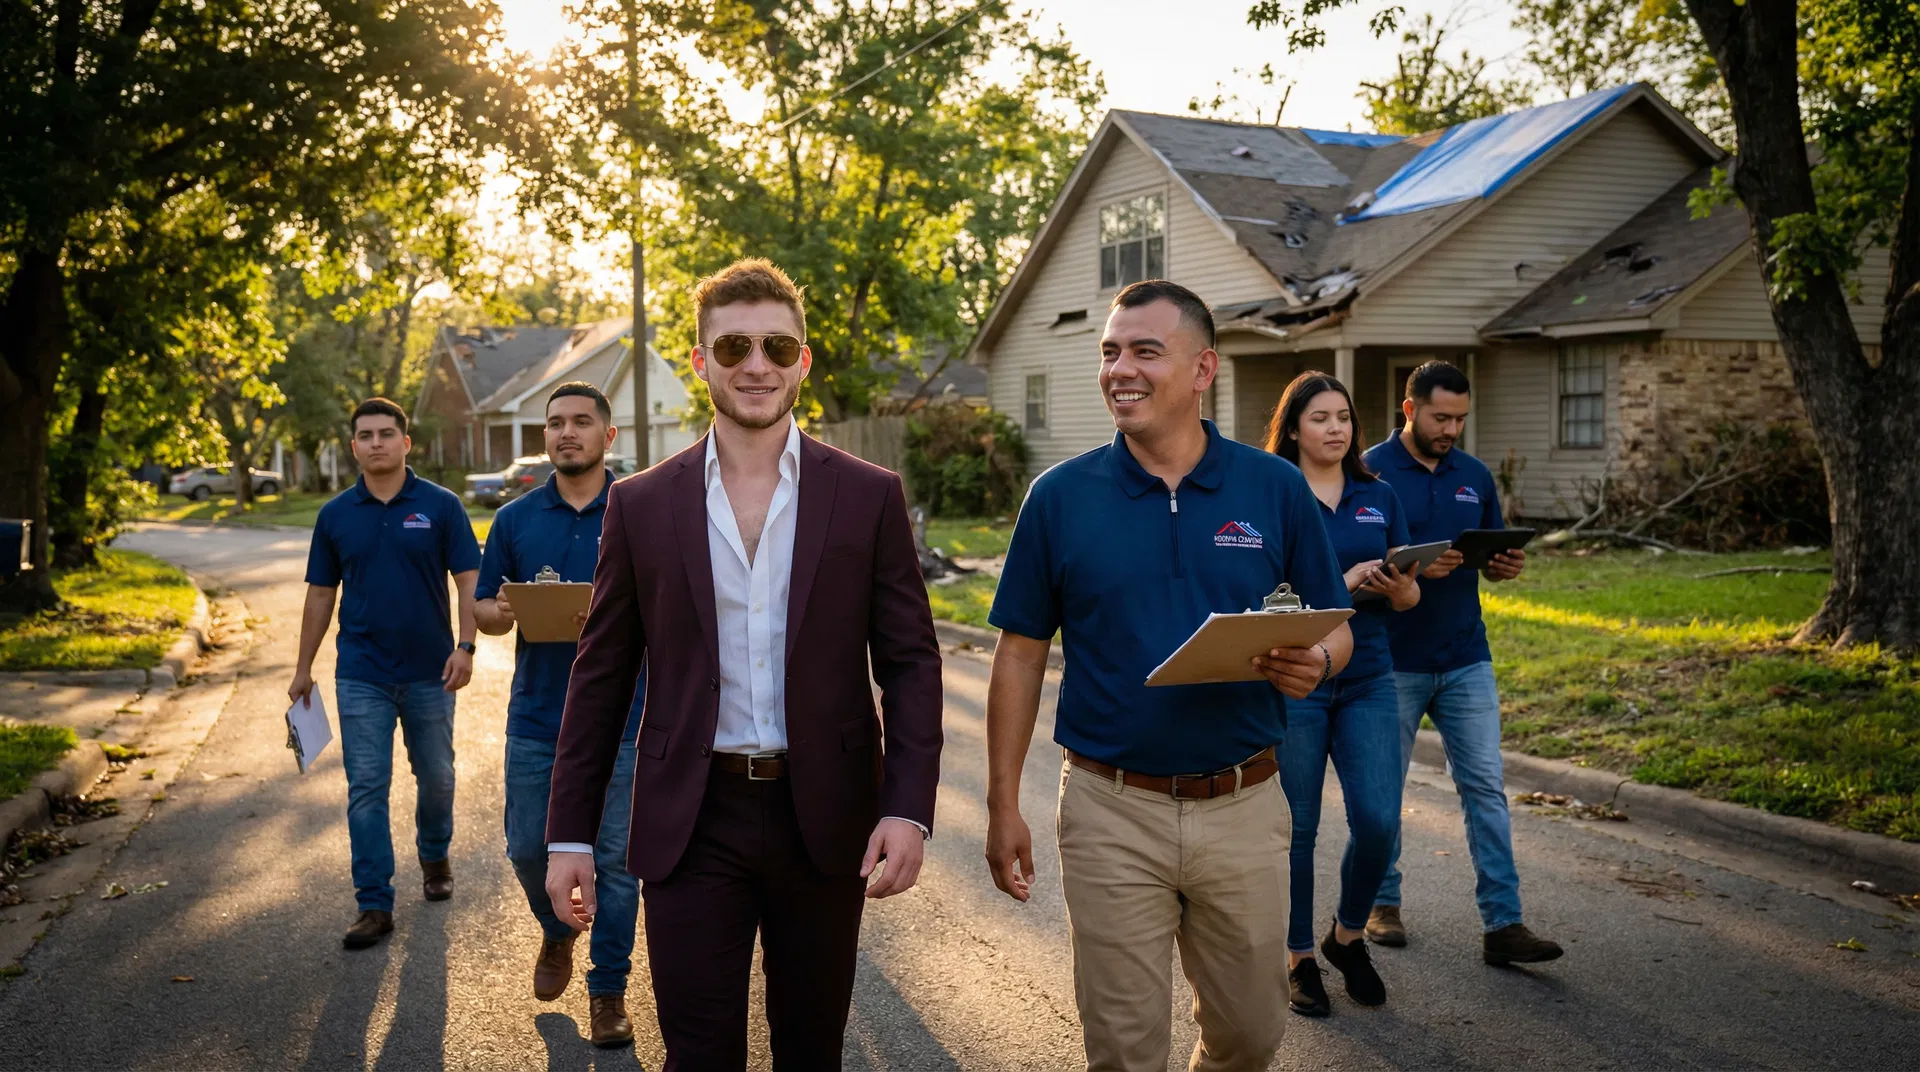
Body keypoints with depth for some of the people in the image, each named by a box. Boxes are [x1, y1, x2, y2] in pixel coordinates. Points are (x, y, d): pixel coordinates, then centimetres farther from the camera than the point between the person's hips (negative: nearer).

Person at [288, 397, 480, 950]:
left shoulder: (440, 505, -3)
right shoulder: (336, 515, 4)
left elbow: (468, 580, -4)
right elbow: (321, 594, 9)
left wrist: (465, 646, -17)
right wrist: (303, 668, 8)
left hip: (429, 671, -1)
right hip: (361, 675, 1)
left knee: (436, 776, 13)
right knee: (366, 789, -1)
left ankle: (434, 855, 40)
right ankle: (374, 904, 5)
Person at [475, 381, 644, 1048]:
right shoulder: (515, 519, 7)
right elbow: (483, 611, 11)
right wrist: (501, 612, -13)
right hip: (536, 715, 3)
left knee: (615, 860, 3)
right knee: (528, 849, 9)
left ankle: (609, 990, 18)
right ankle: (557, 931, 40)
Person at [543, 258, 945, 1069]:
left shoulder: (869, 496, 0)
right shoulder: (642, 505, 2)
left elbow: (910, 661, -1)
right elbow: (601, 677, 5)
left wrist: (909, 809, -13)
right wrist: (568, 834, 3)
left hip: (825, 819, 1)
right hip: (691, 823, 0)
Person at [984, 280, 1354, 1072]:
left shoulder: (1276, 489, -1)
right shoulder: (1060, 496, -3)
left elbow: (1335, 627, 6)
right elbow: (1021, 655, 2)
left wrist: (1313, 664, -18)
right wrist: (1003, 806, 0)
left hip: (1243, 806, 1)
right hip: (1111, 810, -1)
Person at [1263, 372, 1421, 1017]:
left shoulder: (1378, 497, 10)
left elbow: (1409, 596, 12)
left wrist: (1397, 588, -12)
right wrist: (1341, 583, -21)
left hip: (1367, 680, 4)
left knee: (1379, 822, -2)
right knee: (1296, 829, 5)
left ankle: (1348, 937, 24)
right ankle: (1299, 959, 23)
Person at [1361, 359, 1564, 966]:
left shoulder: (1475, 476, 10)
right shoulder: (1370, 473, -7)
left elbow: (1490, 554, 17)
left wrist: (1506, 566, -6)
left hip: (1465, 659, 4)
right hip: (1393, 660, -4)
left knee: (1486, 787, -1)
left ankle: (1503, 924, 2)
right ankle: (1382, 903, 26)